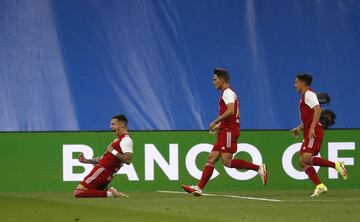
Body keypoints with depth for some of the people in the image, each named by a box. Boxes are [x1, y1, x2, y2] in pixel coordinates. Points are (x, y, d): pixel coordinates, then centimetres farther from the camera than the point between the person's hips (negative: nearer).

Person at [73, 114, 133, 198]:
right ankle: (109, 192, 3)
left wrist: (113, 151, -17)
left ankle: (109, 193, -17)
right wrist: (86, 161, 24)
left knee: (78, 192, -17)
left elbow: (128, 160, -25)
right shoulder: (119, 139, 21)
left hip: (102, 171, -10)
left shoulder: (125, 139, -11)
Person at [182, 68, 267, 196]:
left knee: (227, 162, -16)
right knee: (211, 159, 3)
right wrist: (219, 126, 21)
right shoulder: (229, 93, 23)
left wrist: (215, 122, -16)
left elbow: (231, 111, -24)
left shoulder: (227, 93, -8)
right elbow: (235, 115, 26)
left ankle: (259, 168, -11)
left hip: (229, 131, -10)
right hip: (225, 132, 10)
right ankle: (199, 188, -2)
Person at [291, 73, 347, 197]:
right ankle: (319, 187, -1)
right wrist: (299, 128, 24)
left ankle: (336, 165, -18)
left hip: (314, 133, -10)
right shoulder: (304, 96, 24)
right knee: (303, 162, 3)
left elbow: (317, 109, -22)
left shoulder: (308, 94, -6)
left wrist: (312, 127, -30)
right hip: (309, 134, 10)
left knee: (306, 158, -24)